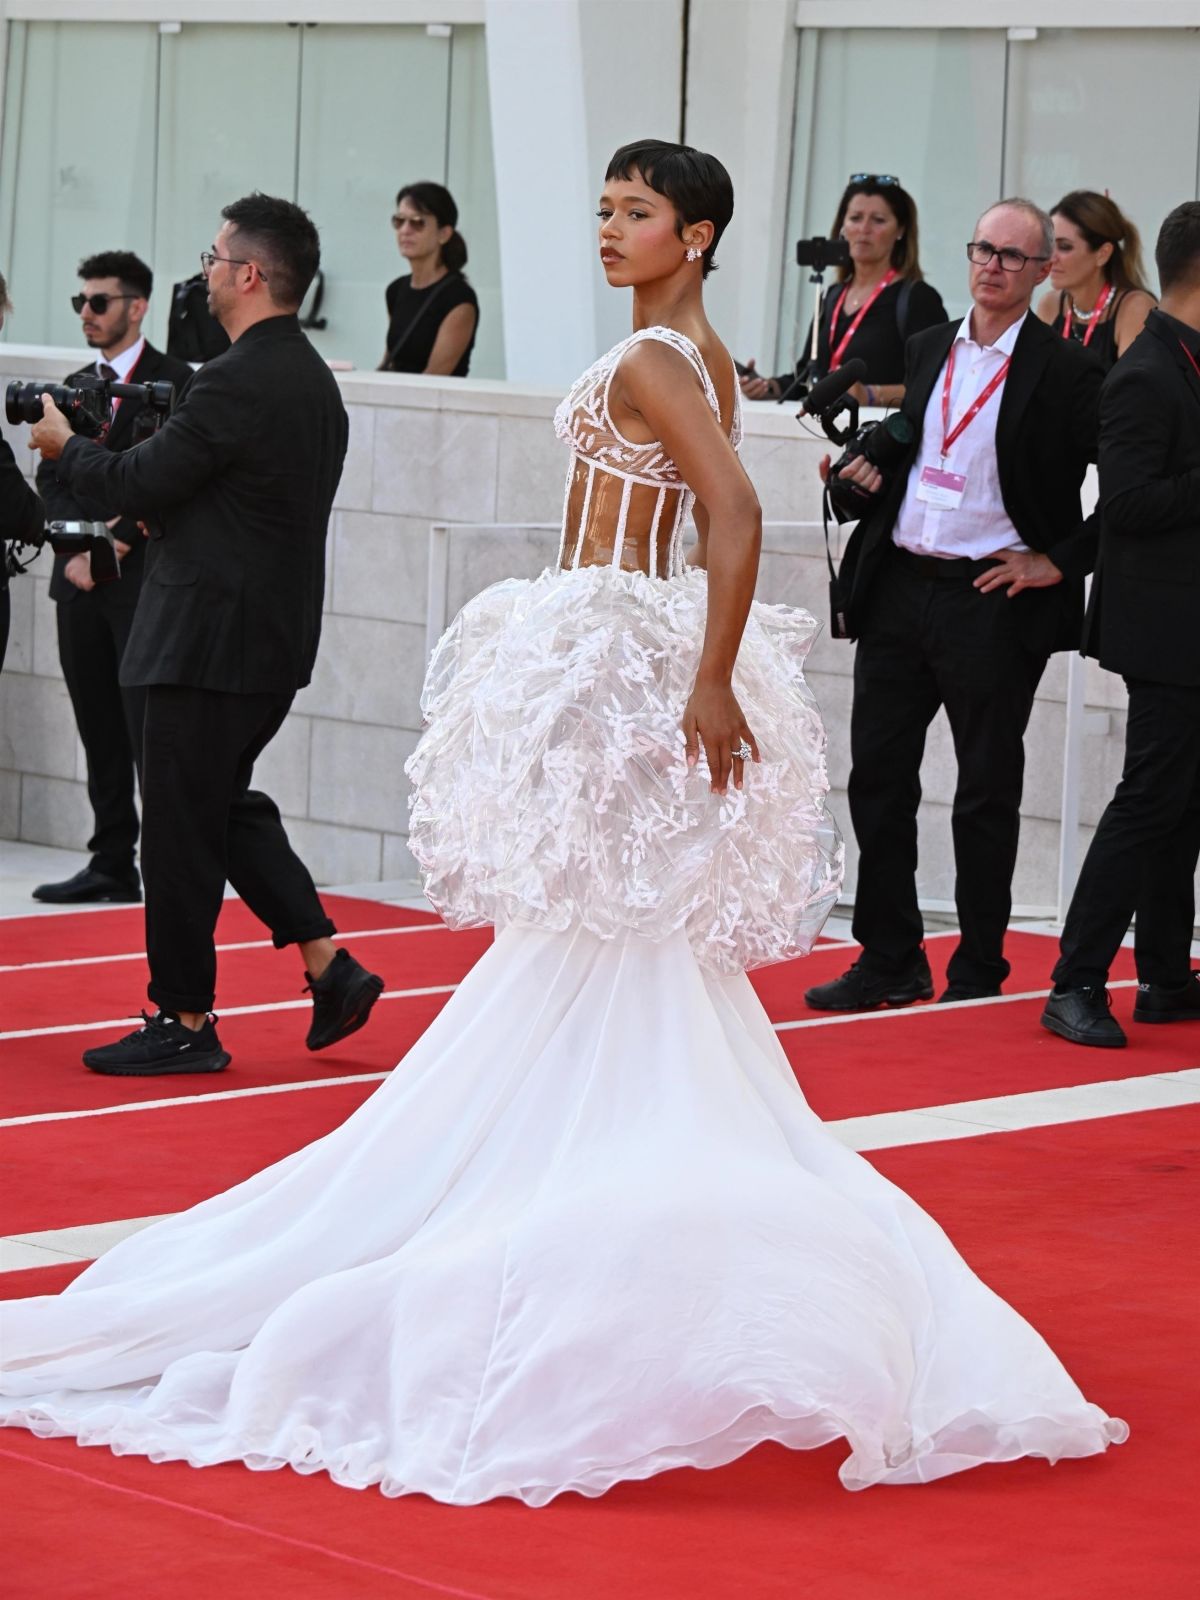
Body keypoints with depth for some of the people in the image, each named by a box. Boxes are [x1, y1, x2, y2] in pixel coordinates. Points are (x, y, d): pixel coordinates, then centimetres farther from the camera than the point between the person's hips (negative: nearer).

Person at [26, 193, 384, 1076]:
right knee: (226, 805, 19)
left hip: (211, 638, -9)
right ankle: (329, 965, 15)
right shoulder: (315, 380, 11)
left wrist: (66, 445, 1)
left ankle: (183, 1020, 7)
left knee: (183, 823, 0)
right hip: (277, 636, 9)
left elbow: (138, 484, -16)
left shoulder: (237, 382, -20)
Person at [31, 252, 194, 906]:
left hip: (144, 582, -6)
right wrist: (79, 544, -4)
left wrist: (114, 544, -12)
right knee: (100, 735, 8)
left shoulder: (173, 382, -4)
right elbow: (51, 479, 12)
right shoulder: (75, 385, 17)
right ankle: (112, 865, 13)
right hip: (80, 583, 6)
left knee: (151, 734, -8)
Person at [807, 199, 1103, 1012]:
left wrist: (1060, 562, -10)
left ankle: (979, 975, 15)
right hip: (898, 587, 6)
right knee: (878, 776, 6)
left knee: (987, 793, 5)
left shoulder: (1065, 371, -7)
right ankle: (890, 961, 16)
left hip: (992, 603, -6)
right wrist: (872, 466, 5)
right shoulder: (929, 349, 12)